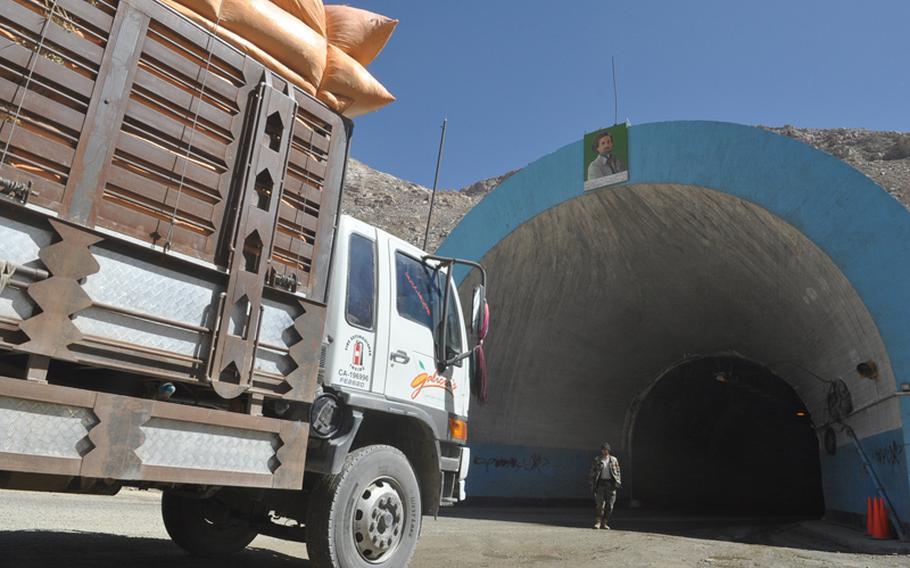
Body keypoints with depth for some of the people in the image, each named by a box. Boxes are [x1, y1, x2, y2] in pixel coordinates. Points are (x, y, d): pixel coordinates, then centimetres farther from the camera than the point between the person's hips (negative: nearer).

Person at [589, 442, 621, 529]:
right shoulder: (597, 460, 4)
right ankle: (597, 522, -3)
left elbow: (617, 471, 9)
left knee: (610, 505, 3)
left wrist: (618, 482, -3)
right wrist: (592, 484, -1)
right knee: (599, 503, -10)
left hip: (610, 483, 2)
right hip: (601, 483, -2)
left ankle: (604, 523, 12)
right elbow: (593, 472, 4)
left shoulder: (613, 460, 8)